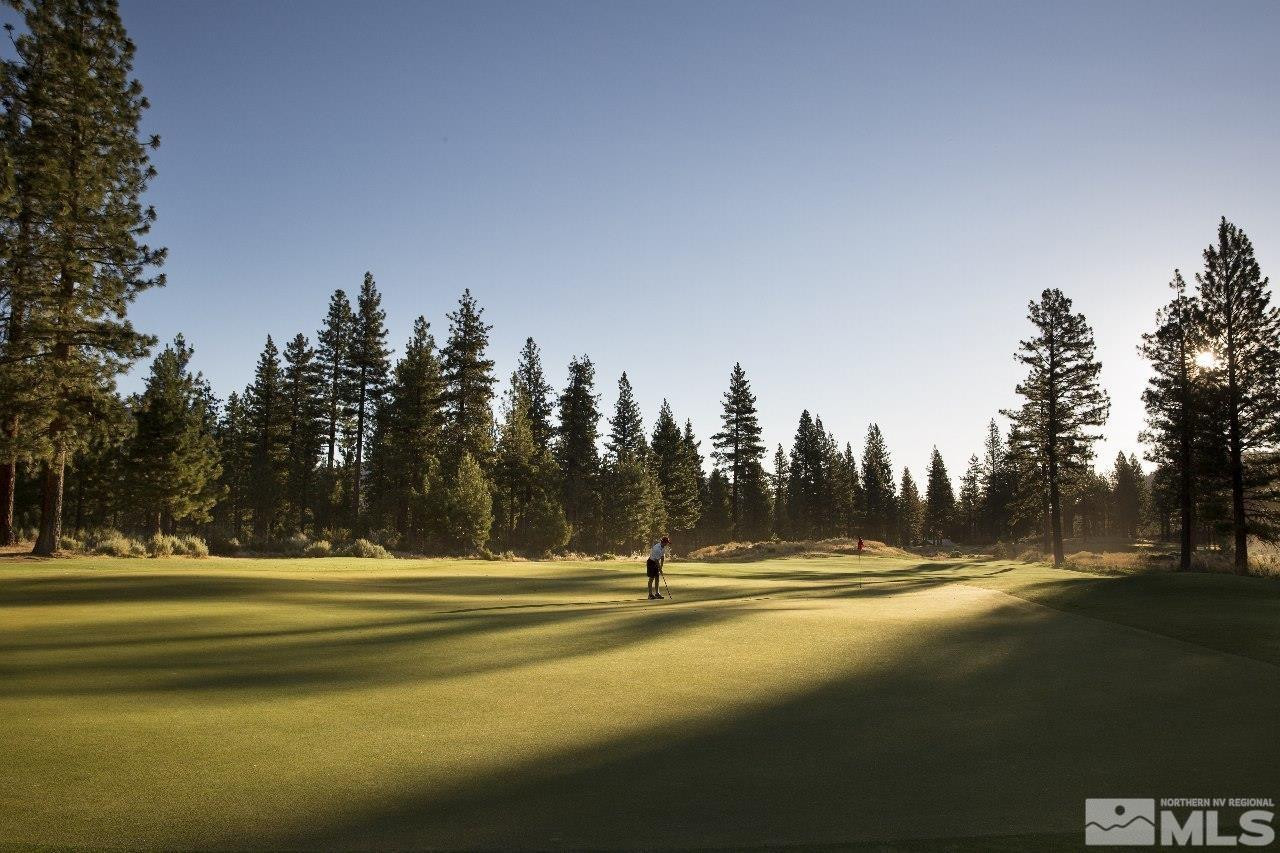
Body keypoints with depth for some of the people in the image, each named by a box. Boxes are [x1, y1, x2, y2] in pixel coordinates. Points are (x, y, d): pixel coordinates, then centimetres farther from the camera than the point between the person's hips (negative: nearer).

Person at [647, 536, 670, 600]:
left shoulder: (663, 547, -2)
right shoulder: (657, 548, -29)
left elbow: (662, 557, 7)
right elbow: (656, 560, -26)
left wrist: (661, 567, 2)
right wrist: (660, 570, -21)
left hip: (656, 563, 8)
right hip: (651, 562, -8)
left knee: (657, 578, 6)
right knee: (651, 578, -6)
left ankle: (657, 593, 11)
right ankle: (650, 594, -3)